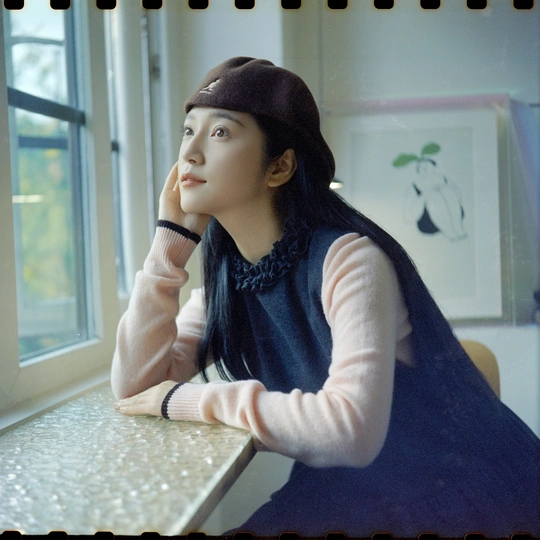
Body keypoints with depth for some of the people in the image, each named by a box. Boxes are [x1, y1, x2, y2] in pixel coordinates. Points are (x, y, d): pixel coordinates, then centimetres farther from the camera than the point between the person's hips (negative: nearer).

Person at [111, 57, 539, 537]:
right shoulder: (227, 276, 0)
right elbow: (134, 388, -8)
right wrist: (174, 234, -10)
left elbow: (351, 428, -35)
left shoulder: (349, 260, -22)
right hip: (354, 494, 6)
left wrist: (187, 400, -24)